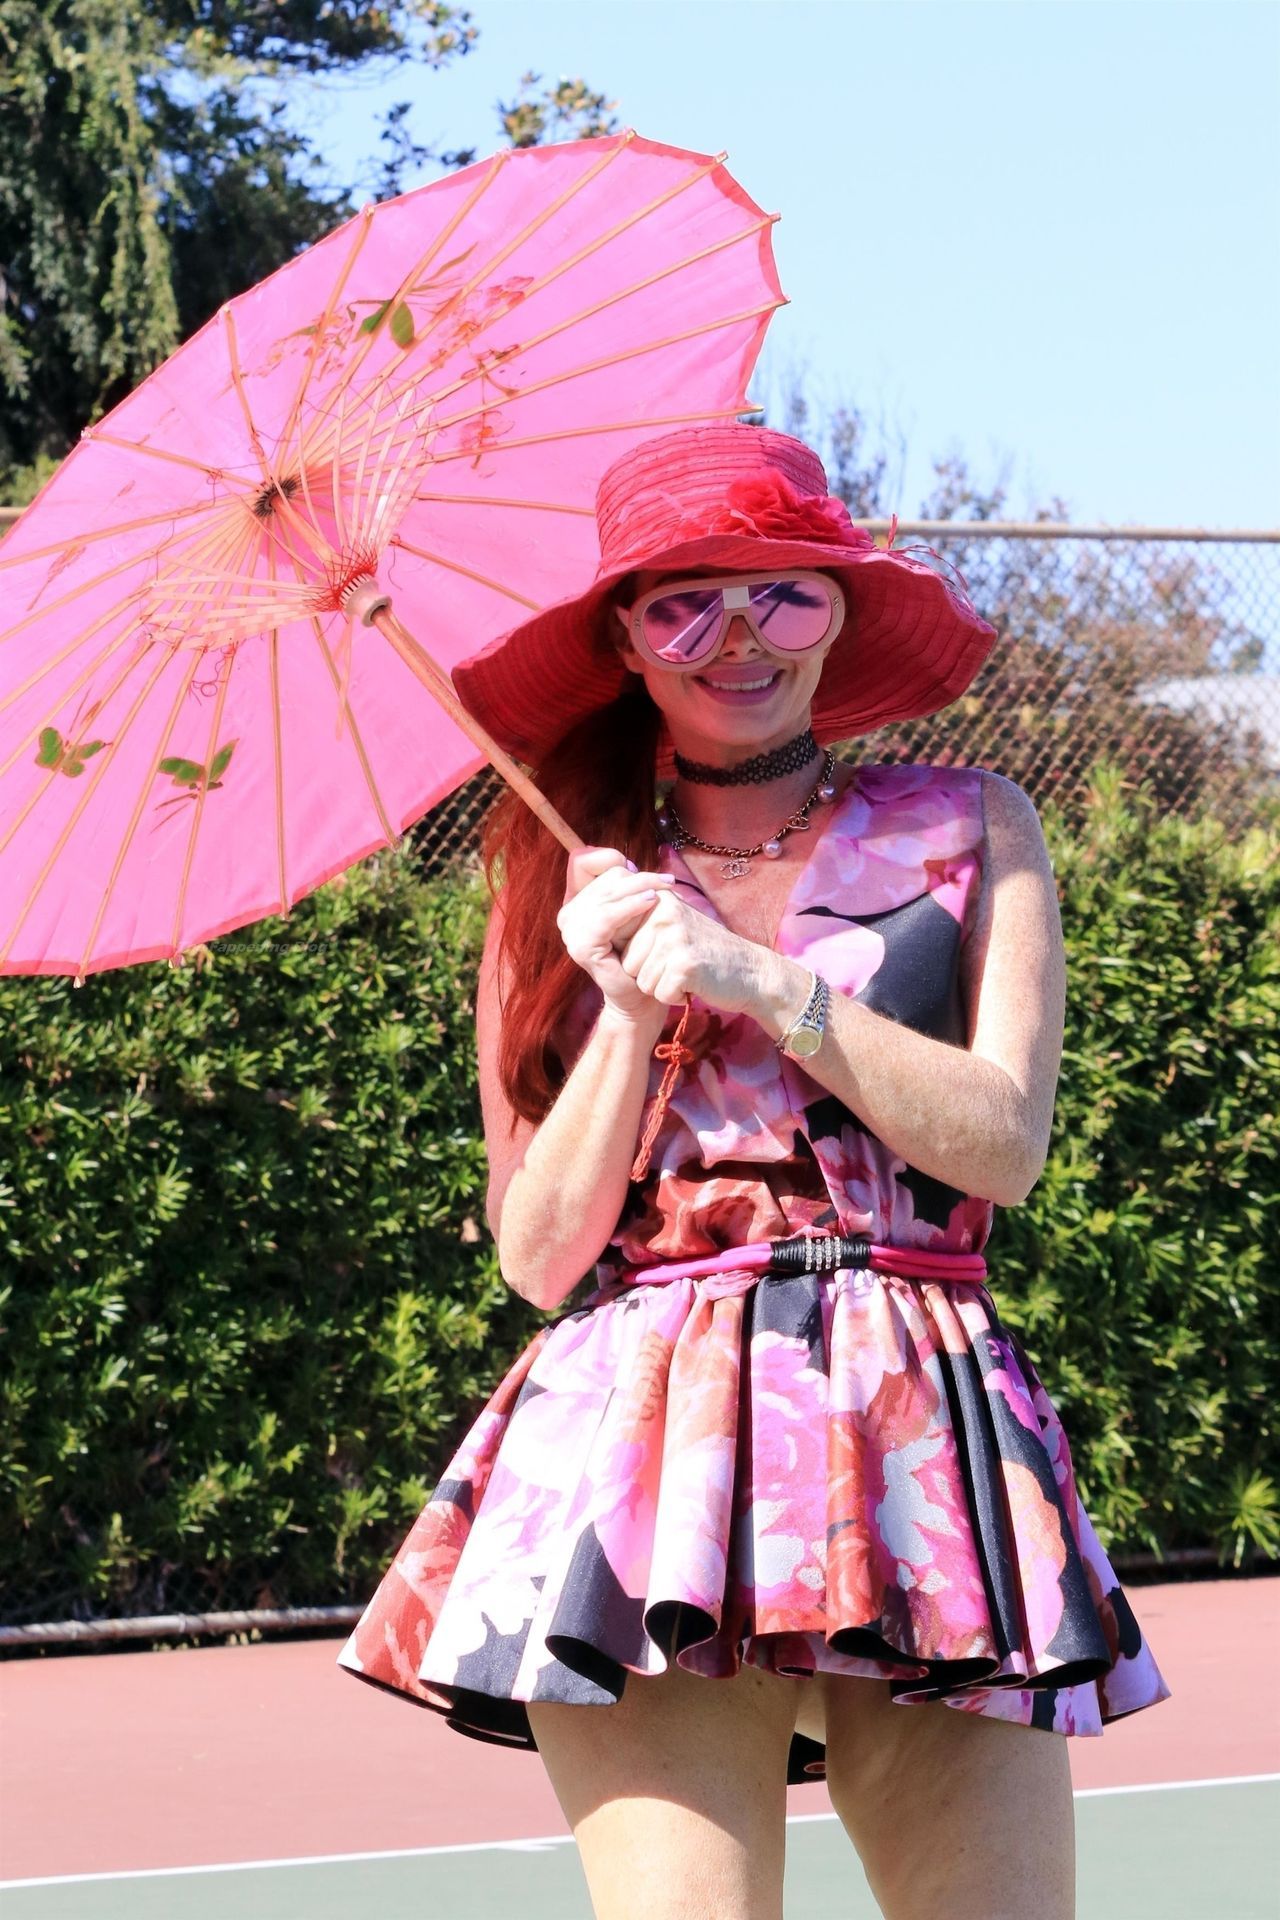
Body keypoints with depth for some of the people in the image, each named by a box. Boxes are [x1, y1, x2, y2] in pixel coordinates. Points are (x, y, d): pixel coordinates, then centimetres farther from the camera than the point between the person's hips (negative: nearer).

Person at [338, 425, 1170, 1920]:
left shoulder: (968, 830, 12)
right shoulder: (574, 886, 12)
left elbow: (1003, 1145, 0)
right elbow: (540, 1254, 7)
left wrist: (760, 981, -5)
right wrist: (633, 1003, -5)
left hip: (923, 1436, 1)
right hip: (643, 1444, 0)